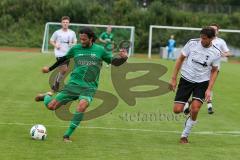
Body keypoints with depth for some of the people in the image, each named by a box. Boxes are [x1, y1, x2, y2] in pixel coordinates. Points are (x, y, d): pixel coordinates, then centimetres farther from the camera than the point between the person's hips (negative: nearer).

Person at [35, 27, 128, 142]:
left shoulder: (100, 50, 4)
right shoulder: (75, 49, 6)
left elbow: (114, 62, 11)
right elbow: (63, 59, 22)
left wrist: (123, 58, -10)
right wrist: (50, 69, 31)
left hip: (89, 87, -1)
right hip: (73, 84, 2)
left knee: (82, 105, -34)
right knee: (51, 106, -7)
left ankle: (67, 135, -22)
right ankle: (47, 96, 33)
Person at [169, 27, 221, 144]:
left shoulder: (216, 53, -9)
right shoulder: (192, 43, -10)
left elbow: (214, 71, 4)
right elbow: (180, 59, 0)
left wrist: (209, 89, -6)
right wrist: (173, 79, -1)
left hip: (202, 83, -1)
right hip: (186, 79, 1)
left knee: (195, 109, -18)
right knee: (177, 110, -7)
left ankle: (184, 136, 3)